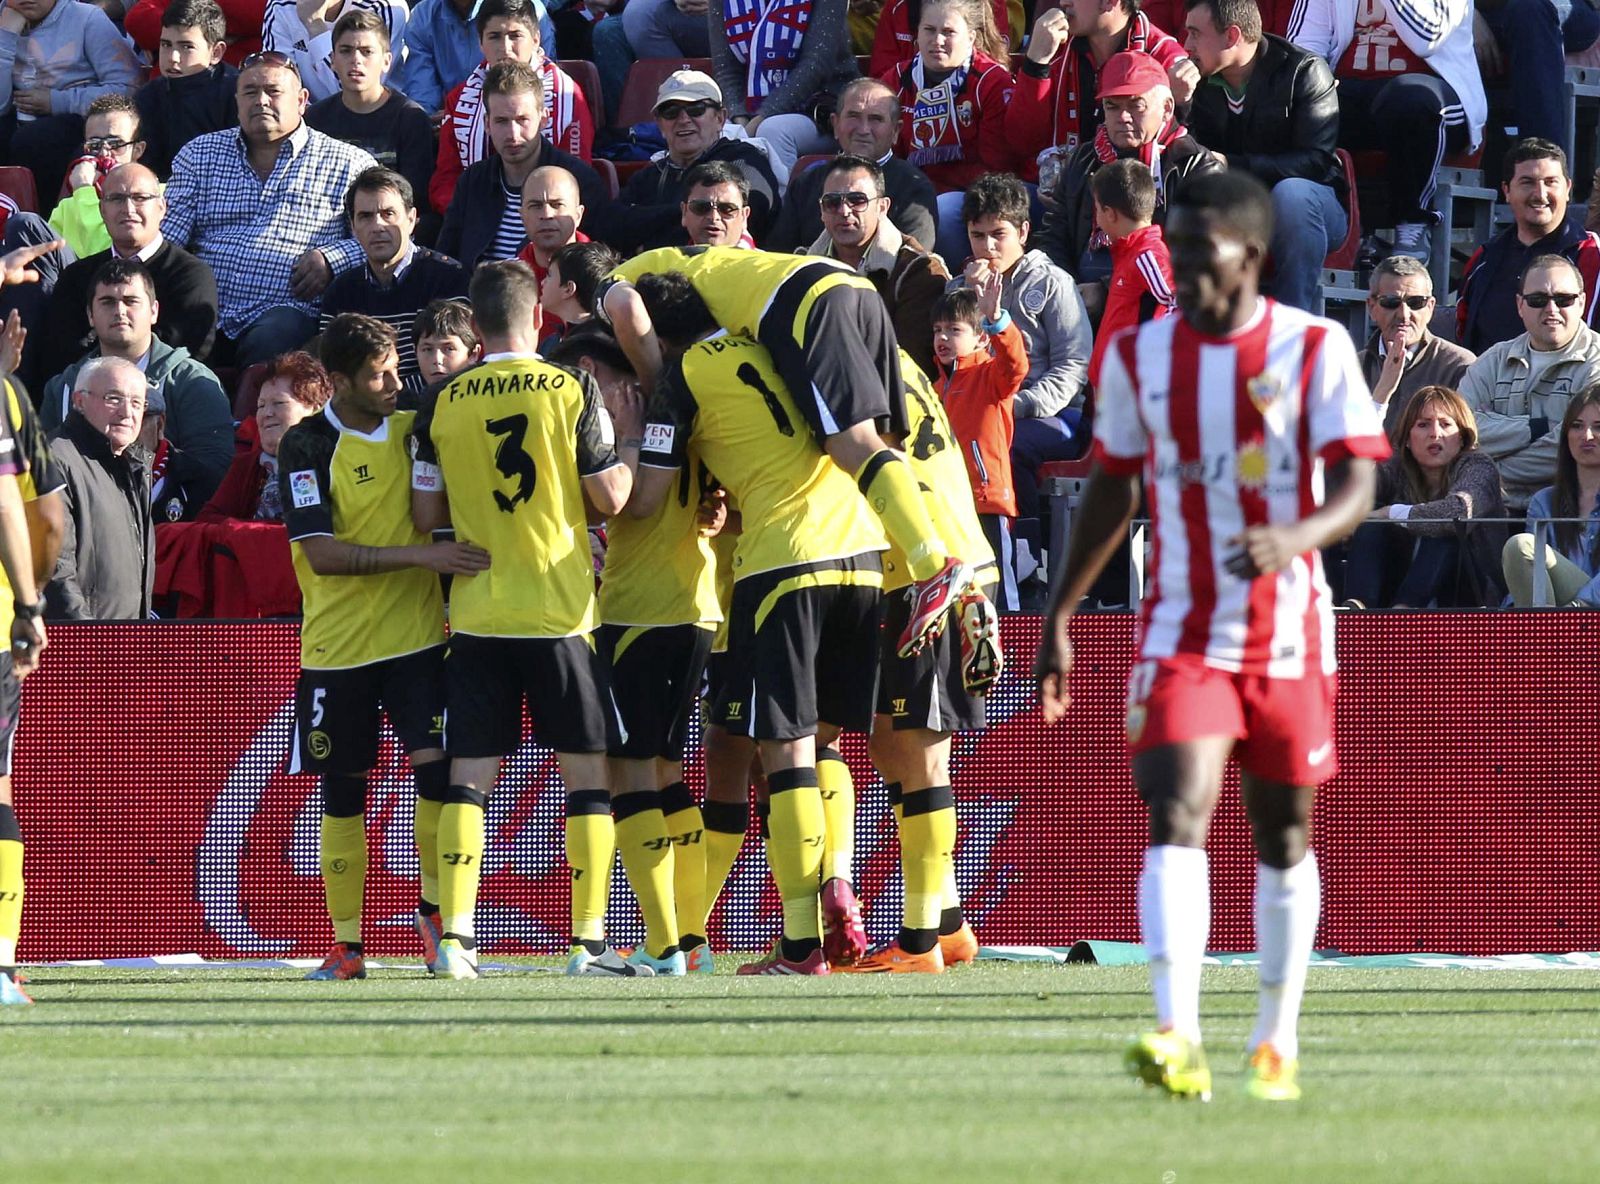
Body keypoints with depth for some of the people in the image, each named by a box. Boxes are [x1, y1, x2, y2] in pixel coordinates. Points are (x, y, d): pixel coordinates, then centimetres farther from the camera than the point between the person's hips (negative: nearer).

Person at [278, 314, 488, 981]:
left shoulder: (415, 429, 5)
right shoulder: (307, 447, -8)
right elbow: (322, 553, -17)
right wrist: (421, 555, -25)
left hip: (418, 634, 2)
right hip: (336, 645, -2)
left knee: (437, 766, -11)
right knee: (342, 793, 3)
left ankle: (435, 910, 8)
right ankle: (346, 945, 10)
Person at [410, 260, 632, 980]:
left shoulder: (443, 402, 1)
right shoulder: (571, 392, -5)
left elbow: (426, 512, 5)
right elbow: (611, 496, -4)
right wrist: (628, 454, 16)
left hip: (476, 614, 2)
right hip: (559, 610, -2)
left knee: (469, 773, 4)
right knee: (586, 769, 5)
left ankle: (455, 935, -6)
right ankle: (589, 940, 2)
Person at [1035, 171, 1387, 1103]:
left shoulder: (1314, 349, -5)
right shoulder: (1141, 354, 4)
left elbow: (1357, 486, -13)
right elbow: (1115, 489, 15)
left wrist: (1294, 539, -34)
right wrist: (1061, 616, 14)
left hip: (1289, 634, -1)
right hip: (1182, 633, 1)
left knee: (1284, 838, 10)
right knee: (1176, 819, -18)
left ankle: (1279, 1043, 25)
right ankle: (1179, 1042, -31)